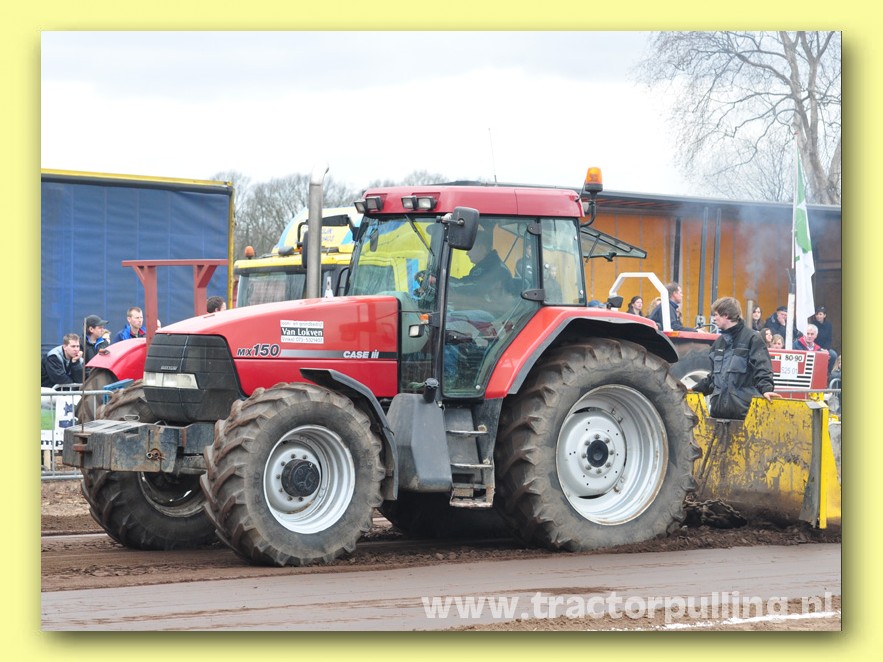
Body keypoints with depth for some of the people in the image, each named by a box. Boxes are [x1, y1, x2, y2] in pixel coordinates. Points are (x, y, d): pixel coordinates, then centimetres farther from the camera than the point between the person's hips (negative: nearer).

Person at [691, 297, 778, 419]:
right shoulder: (719, 341, 18)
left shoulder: (751, 338, -4)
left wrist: (766, 389, -27)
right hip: (719, 406, 7)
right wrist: (696, 389, 22)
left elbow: (762, 367, -13)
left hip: (742, 406, -7)